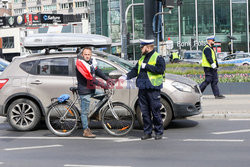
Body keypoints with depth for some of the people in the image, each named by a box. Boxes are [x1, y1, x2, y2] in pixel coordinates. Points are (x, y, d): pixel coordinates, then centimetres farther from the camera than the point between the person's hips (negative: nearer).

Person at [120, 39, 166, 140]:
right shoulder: (142, 59, 19)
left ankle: (159, 132, 7)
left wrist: (147, 66, -16)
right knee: (145, 112, 8)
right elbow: (135, 70, 22)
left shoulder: (158, 58, -4)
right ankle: (147, 132, 16)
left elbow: (160, 70, -19)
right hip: (142, 89, 7)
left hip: (153, 89, -7)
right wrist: (127, 76, 6)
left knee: (155, 112, -3)